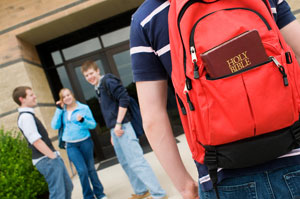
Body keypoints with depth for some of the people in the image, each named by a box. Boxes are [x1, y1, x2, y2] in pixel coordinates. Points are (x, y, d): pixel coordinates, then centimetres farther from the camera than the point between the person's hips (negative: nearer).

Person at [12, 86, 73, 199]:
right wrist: (53, 157, -17)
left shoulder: (29, 115, 16)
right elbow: (36, 142, -21)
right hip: (46, 160, -10)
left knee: (68, 187, 19)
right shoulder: (25, 116, -15)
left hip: (51, 157, 10)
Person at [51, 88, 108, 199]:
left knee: (90, 168, 8)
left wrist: (83, 121, -20)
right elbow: (55, 126, -5)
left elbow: (93, 125, -2)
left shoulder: (84, 108, -1)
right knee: (82, 170, -7)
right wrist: (59, 110, -7)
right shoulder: (62, 111, 6)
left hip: (85, 142, -1)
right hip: (71, 145, 1)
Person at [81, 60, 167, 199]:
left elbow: (124, 99, -18)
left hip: (122, 127, -10)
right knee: (125, 163, 14)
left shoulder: (108, 82, -8)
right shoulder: (98, 89, 19)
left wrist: (118, 124, -19)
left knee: (136, 161, -10)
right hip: (114, 129, 10)